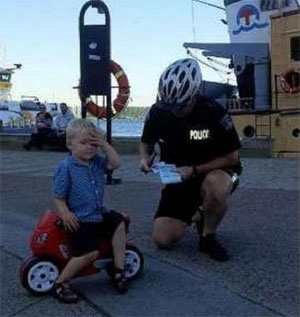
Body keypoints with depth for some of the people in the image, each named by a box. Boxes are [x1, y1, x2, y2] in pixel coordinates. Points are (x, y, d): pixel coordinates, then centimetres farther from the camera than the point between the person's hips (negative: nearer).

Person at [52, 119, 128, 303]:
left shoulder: (97, 162, 7)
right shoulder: (66, 167, -11)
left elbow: (115, 163, -4)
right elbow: (58, 197, -9)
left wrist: (104, 144, -7)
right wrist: (65, 213, -26)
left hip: (99, 213, 7)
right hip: (79, 219, -7)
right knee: (91, 252, -18)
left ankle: (119, 270, 2)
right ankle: (61, 283, -2)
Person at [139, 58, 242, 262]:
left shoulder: (214, 113, -21)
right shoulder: (158, 112, -10)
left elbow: (232, 157, -16)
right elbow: (147, 141, 9)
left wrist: (194, 170, -26)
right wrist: (145, 158, -14)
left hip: (213, 172, -3)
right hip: (178, 179, 4)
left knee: (216, 185, -42)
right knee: (163, 240, -9)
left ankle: (209, 236, -11)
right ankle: (194, 214, 24)